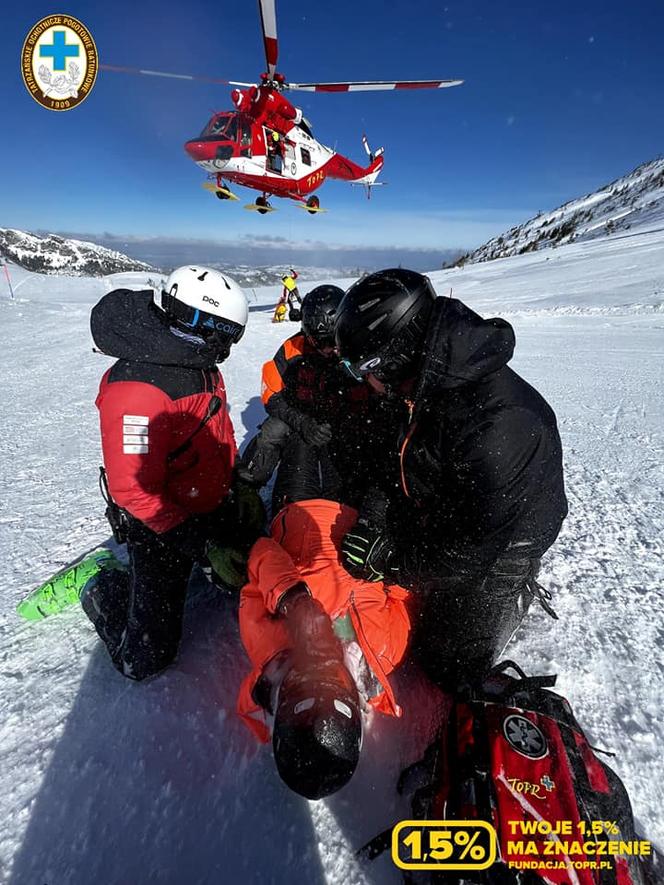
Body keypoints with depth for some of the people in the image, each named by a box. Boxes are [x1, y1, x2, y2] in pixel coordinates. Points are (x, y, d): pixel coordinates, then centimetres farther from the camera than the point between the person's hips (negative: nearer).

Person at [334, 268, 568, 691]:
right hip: (438, 521, 7)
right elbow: (402, 453, 5)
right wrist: (381, 503, -10)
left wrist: (391, 557, -21)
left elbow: (470, 550, -30)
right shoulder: (430, 382, -11)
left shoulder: (500, 426, -38)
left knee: (447, 667, 3)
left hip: (494, 552, -7)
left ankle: (516, 594, 22)